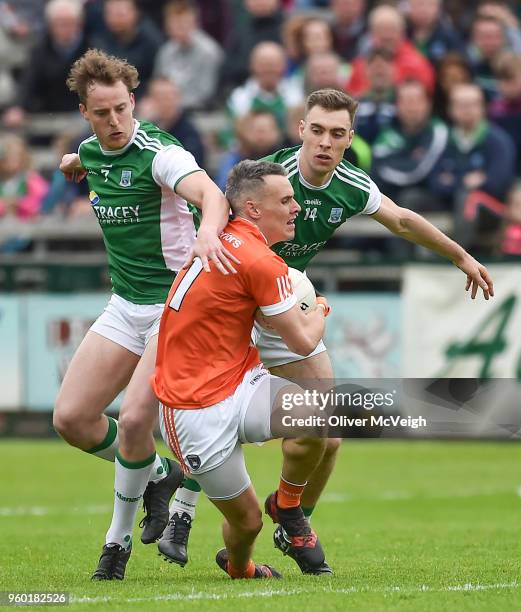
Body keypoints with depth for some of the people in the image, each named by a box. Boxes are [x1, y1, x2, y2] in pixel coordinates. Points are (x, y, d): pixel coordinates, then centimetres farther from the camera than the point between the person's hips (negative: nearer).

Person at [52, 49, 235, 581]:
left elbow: (211, 195, -41)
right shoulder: (91, 152, 4)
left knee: (135, 419, -20)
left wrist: (208, 233, -59)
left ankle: (118, 540, 0)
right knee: (70, 418, -2)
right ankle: (157, 475, 23)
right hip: (125, 305, 7)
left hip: (176, 302, -7)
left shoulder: (158, 153, -19)